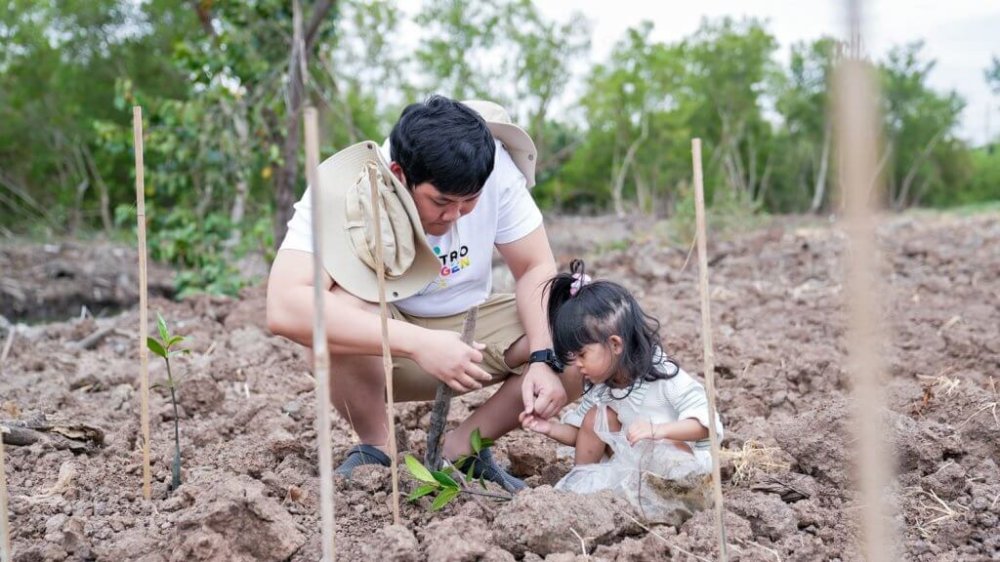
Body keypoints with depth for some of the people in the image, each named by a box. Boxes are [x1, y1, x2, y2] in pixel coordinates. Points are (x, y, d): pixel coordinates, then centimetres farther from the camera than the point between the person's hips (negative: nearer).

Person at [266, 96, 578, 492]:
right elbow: (284, 309, -41)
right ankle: (375, 449, -9)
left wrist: (544, 359, -27)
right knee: (341, 309, -36)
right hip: (374, 349, -3)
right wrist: (420, 344, -47)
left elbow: (536, 270, -10)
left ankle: (462, 447, -1)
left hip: (467, 328, 3)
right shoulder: (341, 189, -29)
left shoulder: (496, 169, -19)